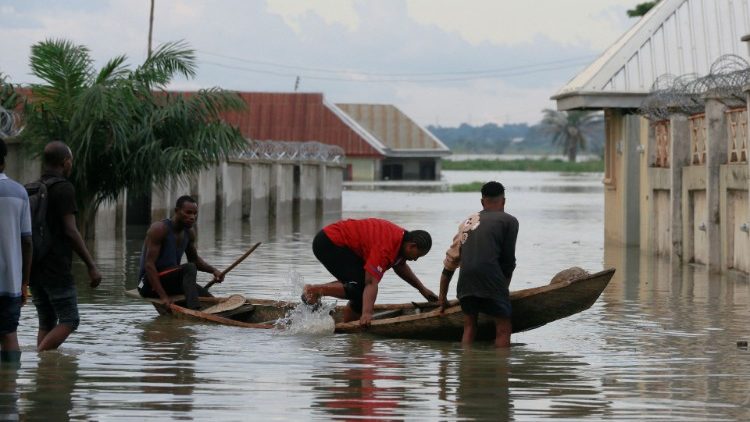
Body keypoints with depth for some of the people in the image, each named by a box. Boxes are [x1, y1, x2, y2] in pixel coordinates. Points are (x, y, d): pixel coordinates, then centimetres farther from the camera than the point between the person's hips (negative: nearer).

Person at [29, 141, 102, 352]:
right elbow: (70, 231, -15)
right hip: (56, 269, -8)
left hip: (34, 268, 8)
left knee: (46, 322, 11)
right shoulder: (63, 188, -9)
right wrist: (91, 265, -12)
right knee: (69, 320, -5)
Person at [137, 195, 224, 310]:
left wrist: (213, 270, 0)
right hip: (149, 283, -8)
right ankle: (194, 311, -47)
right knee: (189, 268, -31)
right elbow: (149, 264, -24)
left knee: (209, 299, -11)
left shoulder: (189, 232, 6)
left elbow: (194, 259, 22)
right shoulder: (159, 229, -18)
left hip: (171, 281, 8)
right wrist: (163, 296, -32)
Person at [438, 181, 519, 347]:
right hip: (490, 275, -5)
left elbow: (450, 260, 26)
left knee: (469, 327, 15)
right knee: (503, 328, 1)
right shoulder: (509, 221, 11)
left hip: (465, 278, 5)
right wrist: (504, 288, 22)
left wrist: (442, 297, 33)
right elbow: (508, 259, 8)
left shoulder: (468, 221, 26)